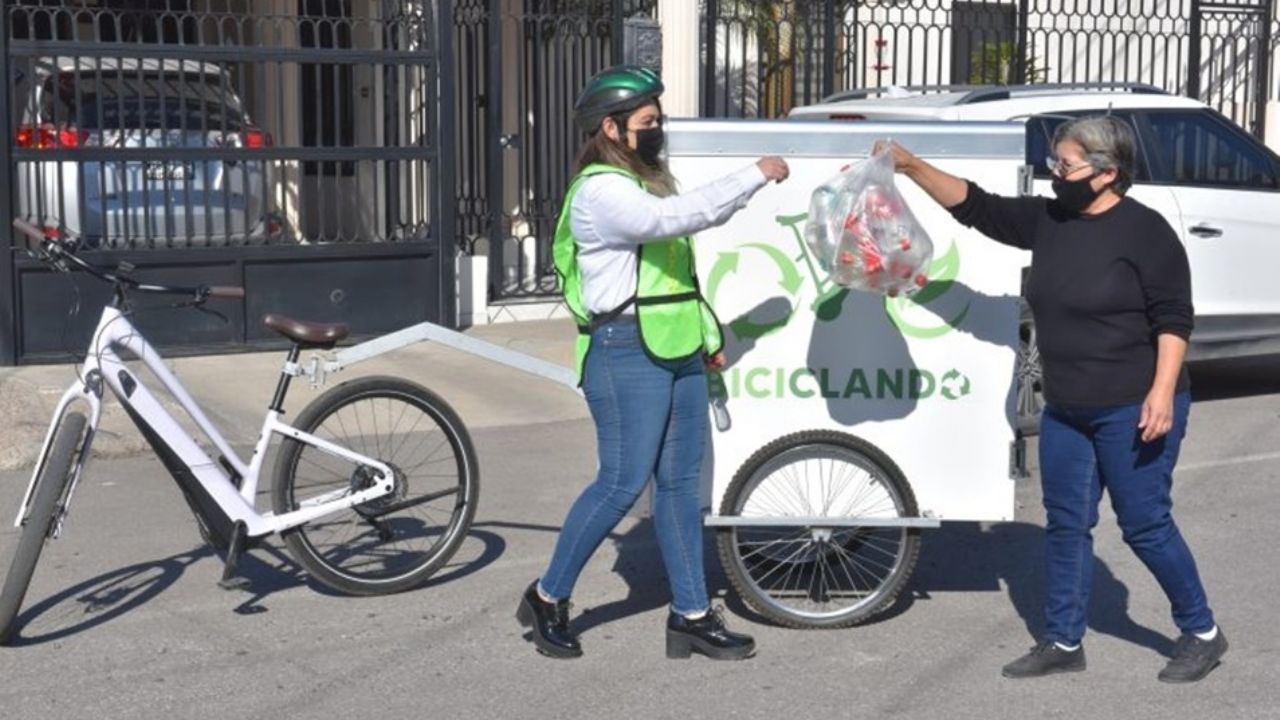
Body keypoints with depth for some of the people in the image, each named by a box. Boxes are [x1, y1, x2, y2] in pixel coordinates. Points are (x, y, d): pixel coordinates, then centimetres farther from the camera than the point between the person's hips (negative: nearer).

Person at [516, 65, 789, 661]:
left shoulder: (647, 183, 20)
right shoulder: (600, 191, -12)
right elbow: (676, 217, -28)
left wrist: (708, 333, 22)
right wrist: (756, 176, -24)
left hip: (677, 352, 9)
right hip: (626, 350, -9)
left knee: (681, 482, 8)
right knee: (623, 482, -8)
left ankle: (692, 616, 13)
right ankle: (547, 598, 8)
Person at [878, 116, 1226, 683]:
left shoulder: (1145, 231, -12)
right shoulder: (1047, 221, 6)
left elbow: (1173, 318, -14)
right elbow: (975, 206, 7)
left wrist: (1163, 391, -21)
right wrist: (912, 168, -3)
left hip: (1132, 411, -7)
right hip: (1065, 411, 7)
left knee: (1145, 525, 0)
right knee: (1066, 525, 11)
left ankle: (1202, 634, 19)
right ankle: (1063, 642, 22)